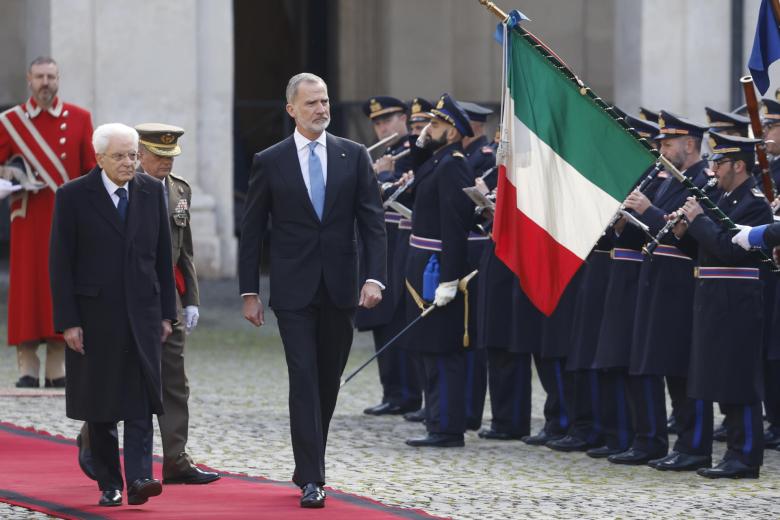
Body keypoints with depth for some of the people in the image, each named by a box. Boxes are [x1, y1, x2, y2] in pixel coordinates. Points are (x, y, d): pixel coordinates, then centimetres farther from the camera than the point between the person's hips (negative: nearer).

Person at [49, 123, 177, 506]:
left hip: (141, 313, 2)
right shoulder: (73, 197, -4)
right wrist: (68, 321, -10)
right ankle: (109, 485, 13)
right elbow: (60, 263, -5)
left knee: (141, 399, -10)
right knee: (100, 406, 5)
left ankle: (138, 478, -17)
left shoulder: (151, 191, 7)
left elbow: (162, 255, 11)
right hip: (94, 314, -2)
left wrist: (166, 312, 7)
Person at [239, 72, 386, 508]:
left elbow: (373, 222, 1)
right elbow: (252, 231, 4)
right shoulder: (270, 162, 1)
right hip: (294, 289, -2)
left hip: (340, 288, 2)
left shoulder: (354, 156, 4)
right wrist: (250, 292, 0)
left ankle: (310, 465, 26)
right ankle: (311, 478, -11)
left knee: (328, 381, 10)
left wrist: (376, 277, -11)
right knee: (304, 379, -9)